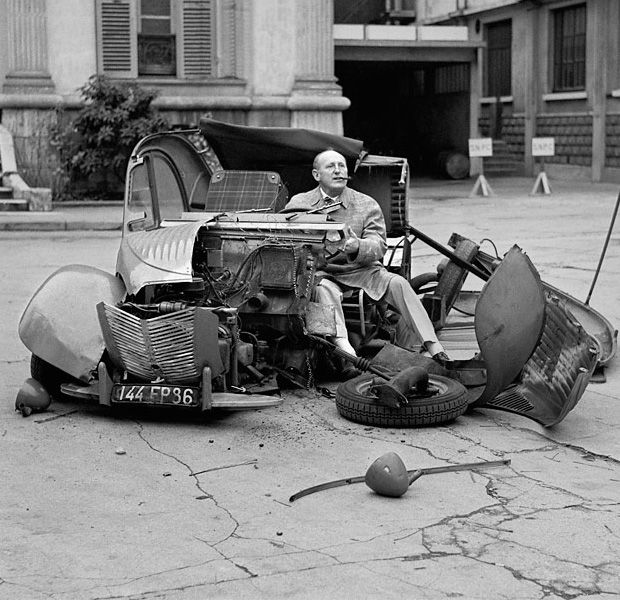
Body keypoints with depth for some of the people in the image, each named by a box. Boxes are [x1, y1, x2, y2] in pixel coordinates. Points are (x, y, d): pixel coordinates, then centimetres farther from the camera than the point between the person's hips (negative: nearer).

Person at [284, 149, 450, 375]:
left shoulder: (367, 205, 7)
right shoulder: (298, 203, 6)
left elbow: (379, 245, -3)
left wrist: (357, 247, -28)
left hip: (360, 271, 2)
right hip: (319, 272, -2)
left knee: (397, 283, -21)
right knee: (324, 289, -35)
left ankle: (433, 346, -25)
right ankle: (344, 349, -53)